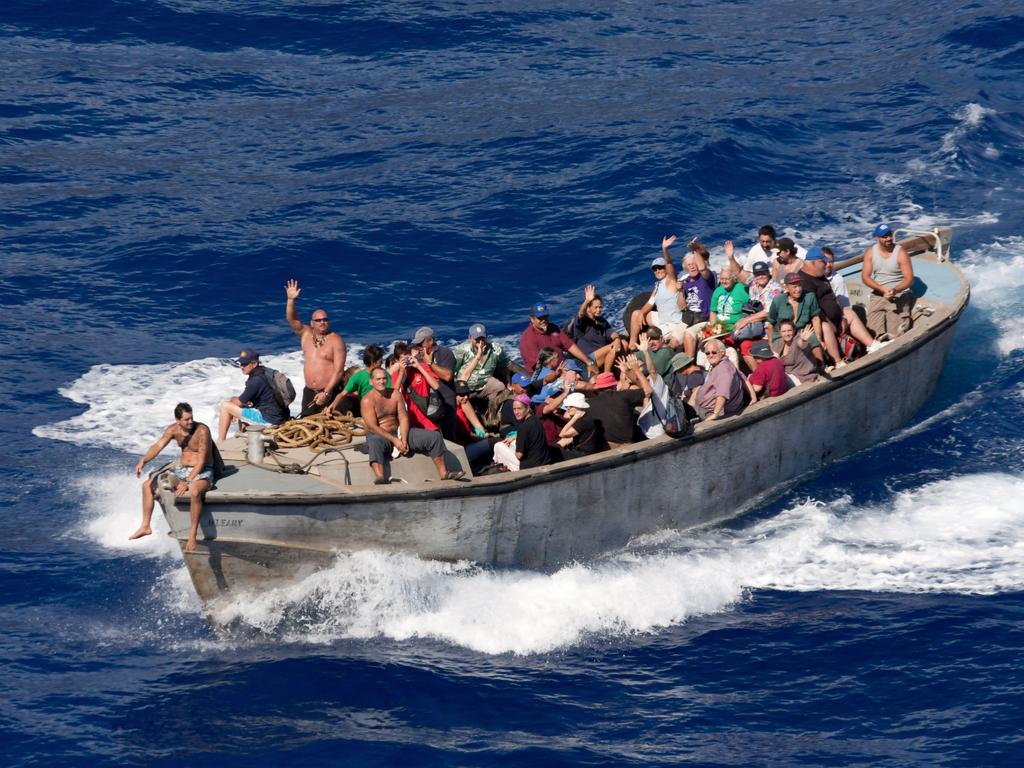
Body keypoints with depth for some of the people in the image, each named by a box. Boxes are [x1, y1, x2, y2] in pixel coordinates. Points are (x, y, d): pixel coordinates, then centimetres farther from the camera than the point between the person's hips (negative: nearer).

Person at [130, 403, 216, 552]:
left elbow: (202, 461, -23)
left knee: (194, 492, -41)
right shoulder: (174, 430, -3)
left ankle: (192, 536, -33)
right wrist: (143, 461, -30)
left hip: (202, 472, -7)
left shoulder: (202, 431, -21)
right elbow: (158, 446, -11)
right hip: (182, 470, 7)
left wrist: (187, 482, -28)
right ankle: (145, 527, 14)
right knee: (148, 485, 6)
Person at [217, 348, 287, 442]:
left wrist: (232, 400, 10)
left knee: (225, 406, -7)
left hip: (268, 419, -10)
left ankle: (220, 442, 2)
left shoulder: (256, 381, -20)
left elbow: (239, 402, -11)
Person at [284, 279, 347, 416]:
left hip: (330, 392, -5)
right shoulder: (306, 334, 11)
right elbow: (291, 319, -1)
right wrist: (291, 300, -17)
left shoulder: (336, 340, -6)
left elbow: (339, 371, -11)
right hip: (309, 392, 5)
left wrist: (326, 393, -18)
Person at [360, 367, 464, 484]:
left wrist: (404, 440, -17)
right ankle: (381, 478, -65)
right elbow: (372, 426, -19)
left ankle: (443, 474, -8)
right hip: (379, 435, -6)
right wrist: (394, 440, -25)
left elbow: (403, 418, -1)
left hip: (398, 432, 6)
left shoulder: (395, 394, 5)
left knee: (434, 437, -6)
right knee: (375, 443, -45)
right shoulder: (368, 400, -11)